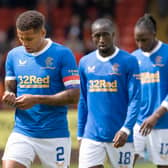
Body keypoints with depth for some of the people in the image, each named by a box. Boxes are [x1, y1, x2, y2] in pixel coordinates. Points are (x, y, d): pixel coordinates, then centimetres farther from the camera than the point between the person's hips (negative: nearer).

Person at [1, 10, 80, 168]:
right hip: (22, 132, 3)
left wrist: (37, 99, -20)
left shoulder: (62, 54, -7)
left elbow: (74, 95, -11)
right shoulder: (14, 55, 7)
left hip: (55, 135, -3)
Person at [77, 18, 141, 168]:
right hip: (91, 137, 3)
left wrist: (126, 129, -20)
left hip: (119, 136, -3)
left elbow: (135, 99, -8)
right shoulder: (85, 63, 9)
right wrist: (80, 134, 13)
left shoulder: (129, 61, -4)